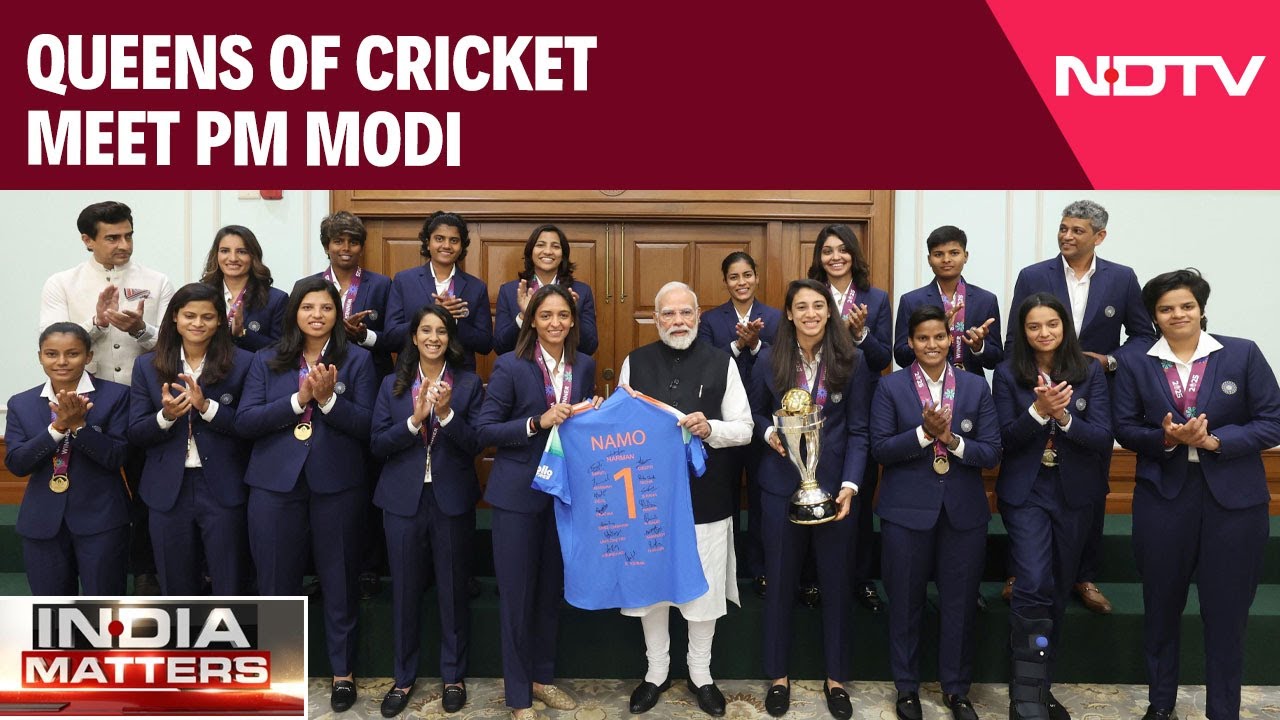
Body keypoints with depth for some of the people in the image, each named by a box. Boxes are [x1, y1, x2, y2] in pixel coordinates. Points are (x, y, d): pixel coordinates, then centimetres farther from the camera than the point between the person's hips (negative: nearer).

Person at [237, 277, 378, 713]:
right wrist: (298, 399, -15)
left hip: (337, 485, -1)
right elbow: (245, 421, -4)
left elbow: (367, 425, -6)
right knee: (276, 581, 10)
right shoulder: (266, 362, 7)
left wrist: (327, 399, -21)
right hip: (275, 484, 2)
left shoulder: (357, 360, 0)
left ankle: (343, 672, 25)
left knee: (338, 580, 9)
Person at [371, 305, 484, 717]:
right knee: (405, 590, 10)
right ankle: (404, 677, 26)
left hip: (452, 499, -1)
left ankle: (454, 676, 24)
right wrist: (415, 419, -18)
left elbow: (476, 444, -6)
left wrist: (446, 413, -21)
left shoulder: (469, 384, 0)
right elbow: (378, 445, -3)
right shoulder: (393, 385, 4)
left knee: (453, 589, 7)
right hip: (403, 500, 1)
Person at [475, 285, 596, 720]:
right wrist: (537, 422, -23)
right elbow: (484, 430, -12)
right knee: (516, 595, 5)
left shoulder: (584, 366, 3)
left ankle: (542, 677, 34)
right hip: (518, 493, -4)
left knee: (552, 590, 16)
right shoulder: (510, 366, -11)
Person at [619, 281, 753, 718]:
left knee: (703, 589, 9)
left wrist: (710, 428, -19)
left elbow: (744, 429, -1)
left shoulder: (721, 362, 0)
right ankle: (656, 672, 32)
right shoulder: (635, 362, 4)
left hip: (705, 497, -1)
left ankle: (701, 673, 30)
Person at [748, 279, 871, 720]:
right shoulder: (769, 362, 0)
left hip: (835, 485, 0)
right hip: (782, 485, 1)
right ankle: (778, 675, 27)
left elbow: (858, 430, -3)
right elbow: (756, 414, 11)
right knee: (781, 581, 10)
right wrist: (768, 433, -12)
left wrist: (850, 484, -14)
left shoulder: (852, 362, -3)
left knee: (836, 582, 10)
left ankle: (836, 678, 27)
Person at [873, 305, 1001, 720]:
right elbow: (880, 448, -8)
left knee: (960, 604, 10)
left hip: (964, 511, 2)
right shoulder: (890, 387, -1)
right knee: (906, 603, 9)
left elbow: (992, 452, -2)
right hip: (907, 510, -1)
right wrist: (924, 433, -20)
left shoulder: (975, 386, 4)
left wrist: (952, 439, -18)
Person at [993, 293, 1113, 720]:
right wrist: (1038, 411, -24)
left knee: (1059, 589, 12)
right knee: (1034, 585, -15)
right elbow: (1005, 439, -8)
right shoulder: (1008, 375, -4)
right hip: (1026, 492, -2)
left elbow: (1104, 438, -8)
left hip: (1074, 494, 3)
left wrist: (1063, 416, -25)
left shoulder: (1090, 373, -1)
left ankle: (1040, 685, 28)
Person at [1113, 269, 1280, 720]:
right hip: (1162, 497, 1)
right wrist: (1167, 438, -17)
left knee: (1227, 611, 5)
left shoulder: (1243, 354, 0)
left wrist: (1215, 440, -17)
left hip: (1233, 499, -1)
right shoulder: (1135, 363, 4)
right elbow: (1125, 428, 2)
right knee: (1161, 606, 12)